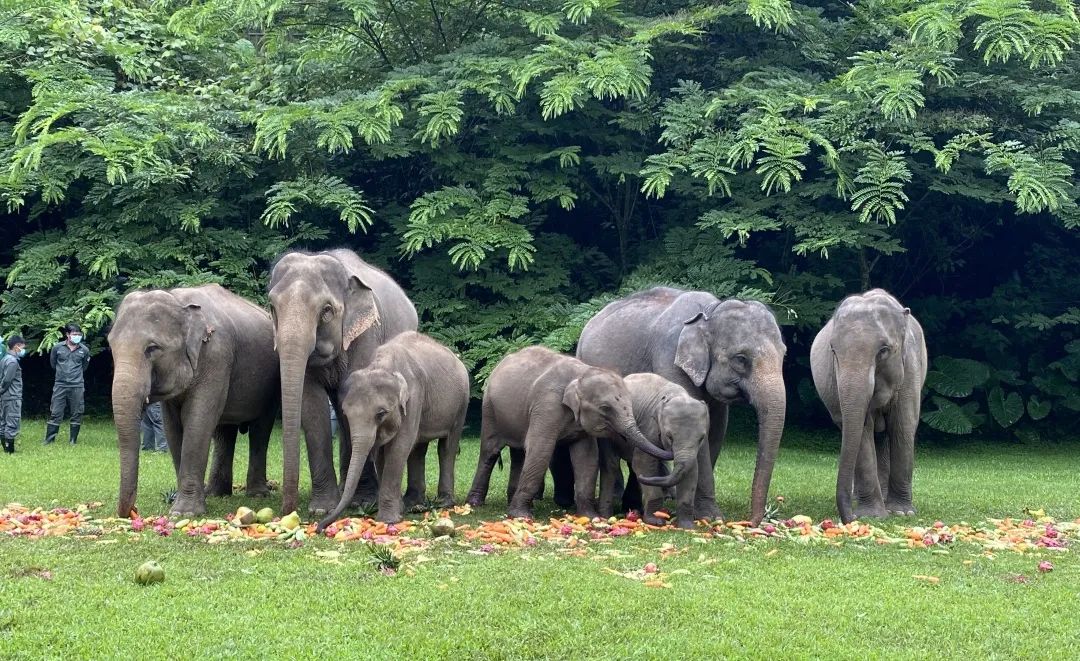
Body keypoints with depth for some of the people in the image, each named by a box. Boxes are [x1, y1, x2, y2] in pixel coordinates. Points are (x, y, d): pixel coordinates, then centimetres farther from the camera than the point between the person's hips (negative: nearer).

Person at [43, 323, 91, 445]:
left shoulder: (84, 350, 0)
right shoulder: (58, 348, -3)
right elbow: (53, 363, 14)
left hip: (77, 386, 1)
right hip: (60, 385, -1)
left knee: (76, 414, 4)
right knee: (55, 413, -2)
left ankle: (73, 440, 12)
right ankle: (49, 440, 2)